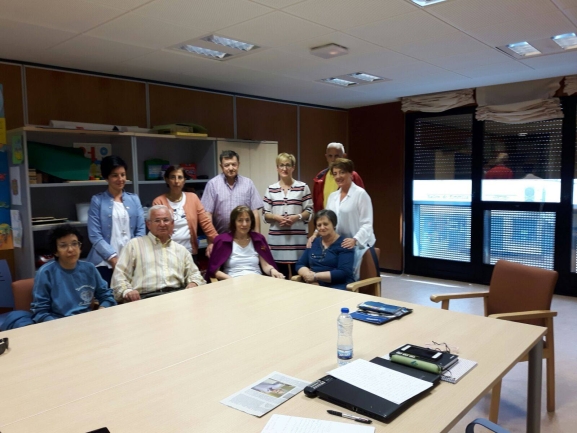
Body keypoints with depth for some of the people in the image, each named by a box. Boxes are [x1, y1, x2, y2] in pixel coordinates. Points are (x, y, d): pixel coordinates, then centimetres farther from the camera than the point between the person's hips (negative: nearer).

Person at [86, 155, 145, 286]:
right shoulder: (97, 200, 1)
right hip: (105, 263, -2)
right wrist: (114, 258, -12)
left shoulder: (134, 199, 9)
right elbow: (94, 235, -4)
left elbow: (141, 230, 6)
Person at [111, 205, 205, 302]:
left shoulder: (181, 250, 27)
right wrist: (127, 291, -12)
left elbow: (194, 274, 25)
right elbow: (119, 274, 8)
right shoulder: (134, 244, 16)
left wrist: (193, 284, 1)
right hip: (145, 298, -3)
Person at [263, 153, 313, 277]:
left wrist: (296, 217, -15)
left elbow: (309, 211, 2)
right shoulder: (271, 189, 9)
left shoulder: (303, 187, 4)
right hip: (277, 237, 2)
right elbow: (265, 214, 7)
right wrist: (277, 217, -11)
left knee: (297, 274, -1)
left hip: (298, 237, -1)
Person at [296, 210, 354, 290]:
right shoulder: (313, 242, 19)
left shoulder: (343, 245, 1)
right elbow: (300, 264, 17)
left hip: (338, 287, -5)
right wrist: (307, 274, -7)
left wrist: (315, 276, -13)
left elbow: (343, 273, -11)